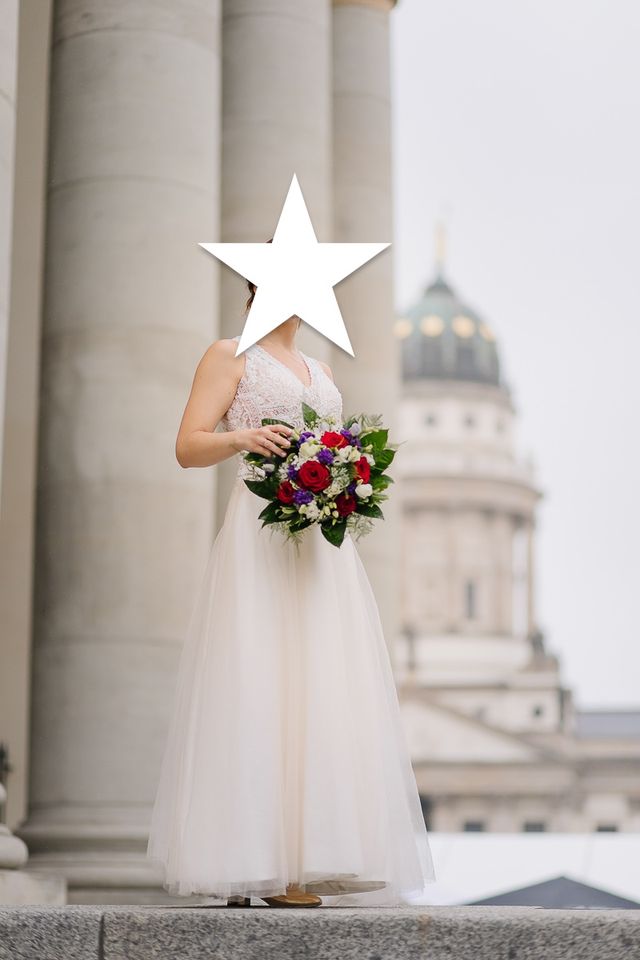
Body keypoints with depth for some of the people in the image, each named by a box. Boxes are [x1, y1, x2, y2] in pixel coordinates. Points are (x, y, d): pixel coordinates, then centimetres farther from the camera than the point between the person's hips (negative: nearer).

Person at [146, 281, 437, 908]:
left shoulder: (321, 372, 25)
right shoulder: (230, 356, 7)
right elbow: (187, 448, -2)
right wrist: (241, 437, -22)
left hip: (321, 539, 6)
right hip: (259, 536, -6)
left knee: (315, 689, -2)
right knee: (254, 688, -12)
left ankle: (295, 867, -3)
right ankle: (243, 873, -12)